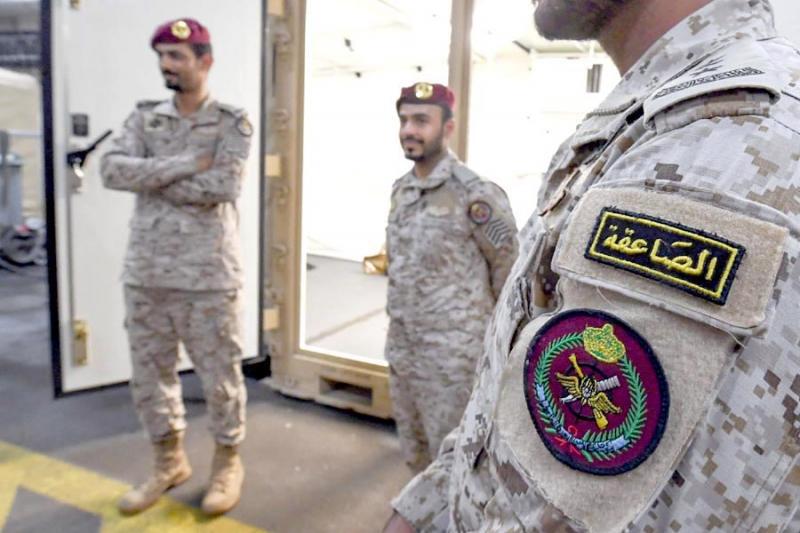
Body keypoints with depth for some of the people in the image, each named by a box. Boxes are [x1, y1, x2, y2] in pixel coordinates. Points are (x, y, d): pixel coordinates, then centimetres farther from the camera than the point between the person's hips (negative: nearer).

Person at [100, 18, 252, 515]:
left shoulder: (232, 121, -2)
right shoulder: (144, 117, 10)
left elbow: (223, 186, -18)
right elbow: (112, 170, -6)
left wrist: (152, 178, -9)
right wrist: (185, 164, -15)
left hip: (209, 275, -5)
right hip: (146, 272, 5)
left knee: (220, 375, 7)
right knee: (149, 373, 14)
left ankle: (228, 462, 29)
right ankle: (169, 460, 35)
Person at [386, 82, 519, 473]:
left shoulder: (474, 193, -17)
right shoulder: (400, 189, 7)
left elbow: (510, 266, -10)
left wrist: (489, 329, 0)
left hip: (454, 355, -7)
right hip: (401, 348, 7)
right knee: (415, 452, 22)